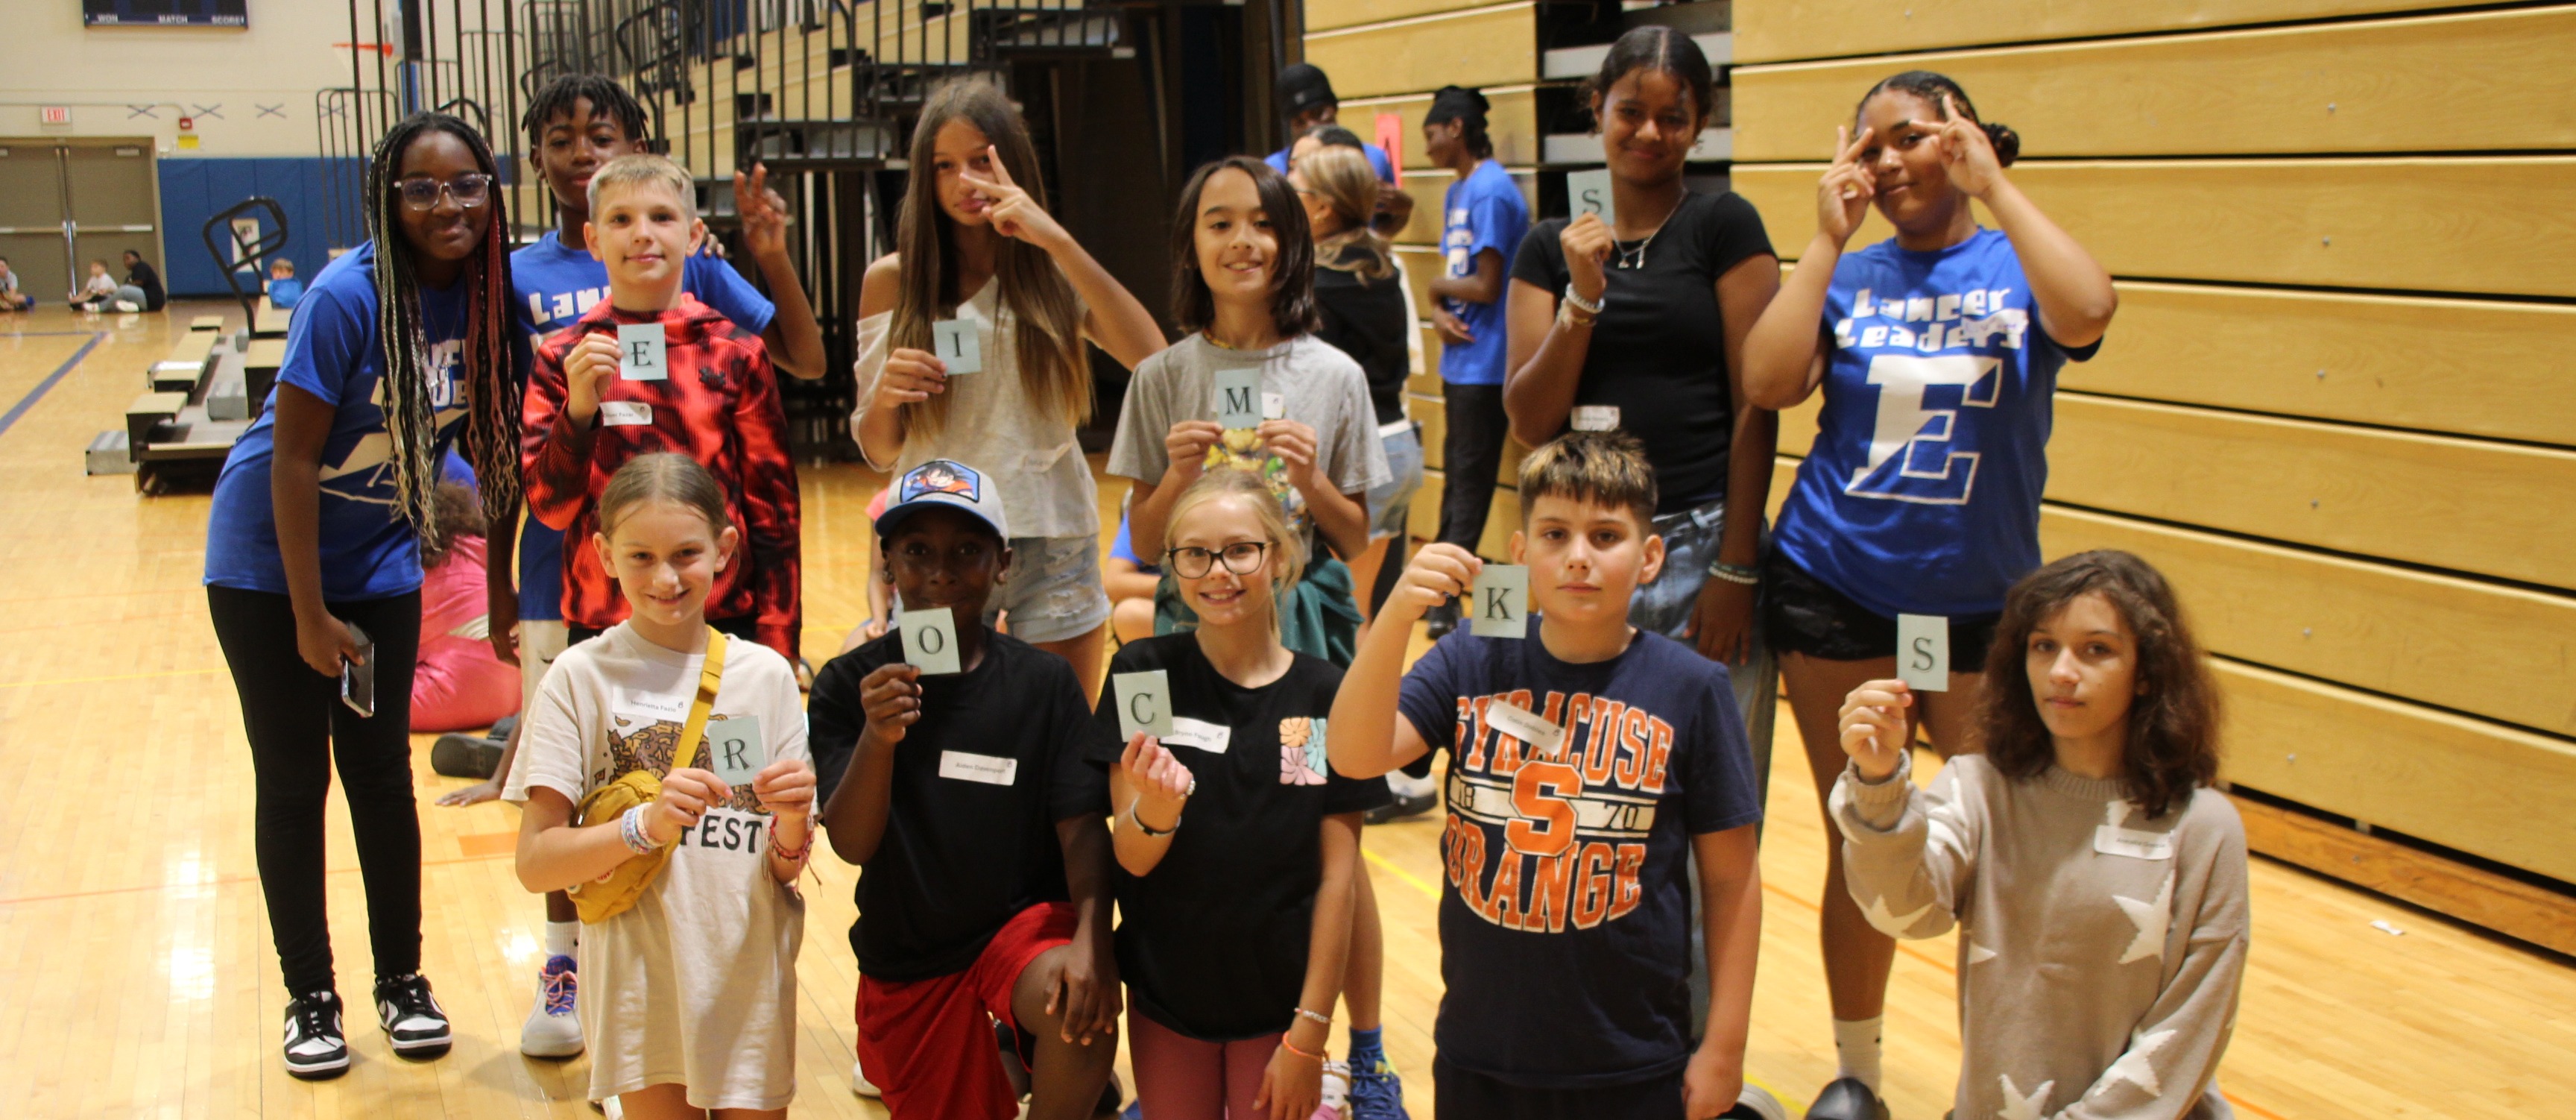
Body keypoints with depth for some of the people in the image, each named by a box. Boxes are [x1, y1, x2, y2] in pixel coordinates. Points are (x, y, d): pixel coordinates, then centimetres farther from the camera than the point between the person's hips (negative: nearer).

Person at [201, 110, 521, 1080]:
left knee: (382, 772, 9)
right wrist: (312, 618, -16)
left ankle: (402, 981, 23)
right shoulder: (349, 296, -24)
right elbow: (293, 459, -20)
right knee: (292, 782, 4)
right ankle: (310, 996, 18)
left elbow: (489, 433, 1)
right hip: (272, 562, -4)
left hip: (381, 565, 4)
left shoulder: (485, 296, -9)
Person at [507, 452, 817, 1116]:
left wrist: (792, 825, -20)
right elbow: (535, 864, -10)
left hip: (749, 982, 2)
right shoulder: (583, 677, -6)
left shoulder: (766, 675, 0)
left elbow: (787, 871, 2)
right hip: (640, 985, -2)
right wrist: (645, 826, -25)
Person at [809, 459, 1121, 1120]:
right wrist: (876, 738, -34)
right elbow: (851, 845, -15)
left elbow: (1082, 825, -11)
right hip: (906, 956, 2)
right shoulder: (848, 686, -7)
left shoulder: (1044, 682, -8)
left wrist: (1091, 938, -29)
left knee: (1083, 1008, -33)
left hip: (1024, 920, -2)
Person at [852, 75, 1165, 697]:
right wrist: (883, 397, -15)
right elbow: (880, 452, 7)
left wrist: (1058, 243, -17)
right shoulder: (892, 280, 4)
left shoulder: (1051, 274, 5)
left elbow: (1150, 356, -15)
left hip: (1053, 543, 0)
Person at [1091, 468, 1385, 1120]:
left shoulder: (1326, 697, -9)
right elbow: (1131, 858, -10)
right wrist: (1153, 811, -33)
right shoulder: (1144, 675, -9)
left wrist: (1309, 1033, -8)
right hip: (1165, 996, 1)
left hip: (1277, 1001, -1)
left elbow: (1336, 876, -7)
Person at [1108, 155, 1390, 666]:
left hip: (1304, 618, 0)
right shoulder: (1161, 376, -1)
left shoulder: (1336, 375, -2)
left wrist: (1310, 480, -14)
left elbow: (1356, 542, 3)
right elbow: (1144, 544, 1)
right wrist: (1178, 478, -16)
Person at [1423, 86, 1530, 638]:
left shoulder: (1491, 192, -16)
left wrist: (1437, 286, -4)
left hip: (1485, 362, -9)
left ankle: (1444, 599, 2)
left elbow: (1485, 286, -21)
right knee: (1456, 475, 15)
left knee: (1468, 481, -3)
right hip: (1460, 358, 9)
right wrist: (1439, 313, -4)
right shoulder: (1457, 192, 14)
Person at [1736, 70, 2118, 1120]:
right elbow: (1768, 383, -13)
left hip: (1982, 601, -1)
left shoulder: (2016, 266, -1)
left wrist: (1993, 184, -16)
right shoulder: (1848, 275, 3)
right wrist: (1829, 236, -9)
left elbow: (2085, 314, -24)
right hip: (1837, 593, 1)